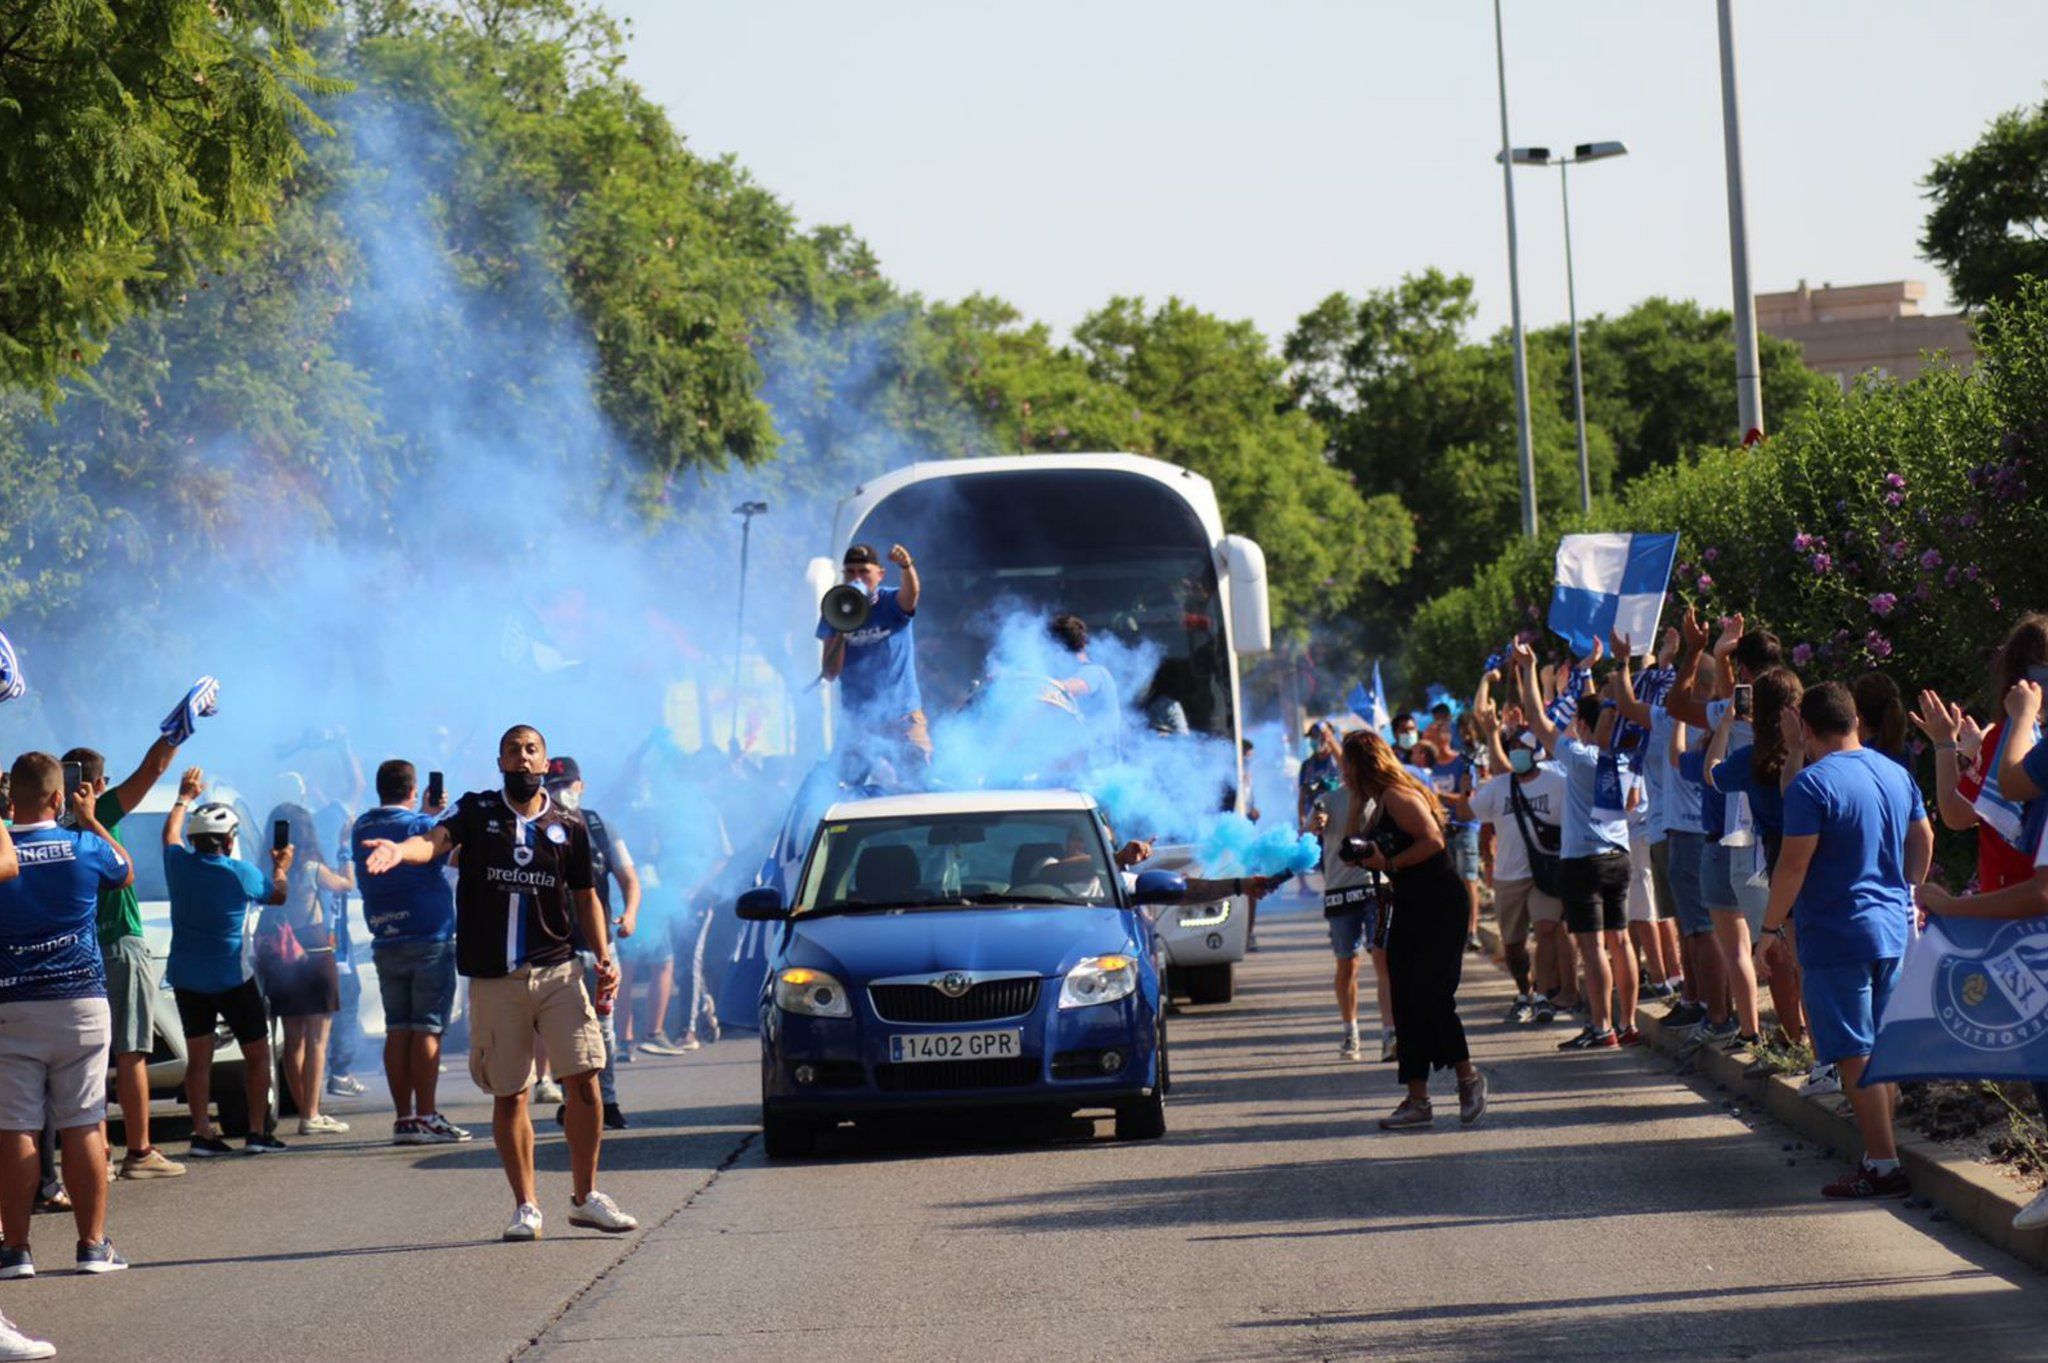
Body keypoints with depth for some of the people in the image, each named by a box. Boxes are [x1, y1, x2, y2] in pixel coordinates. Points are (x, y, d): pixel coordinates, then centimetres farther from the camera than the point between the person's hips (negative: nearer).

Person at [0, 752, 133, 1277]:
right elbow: (126, 871, 19)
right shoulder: (85, 848, -2)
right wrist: (91, 822, 30)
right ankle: (93, 1244, 7)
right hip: (81, 1002, 1)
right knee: (83, 1126, 5)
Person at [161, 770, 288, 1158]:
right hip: (232, 978, -3)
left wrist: (184, 798, 35)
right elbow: (277, 894, 8)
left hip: (186, 977, 4)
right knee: (257, 1053, 8)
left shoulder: (179, 864, -3)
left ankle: (202, 1133, 0)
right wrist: (281, 867, 28)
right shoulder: (240, 873, -12)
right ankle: (258, 1132, 3)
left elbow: (170, 832, 20)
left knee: (198, 1057, 8)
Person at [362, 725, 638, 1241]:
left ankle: (585, 1198, 9)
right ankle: (526, 1207, 13)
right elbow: (435, 841, -15)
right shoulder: (477, 811, 3)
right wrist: (400, 849, -38)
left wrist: (605, 955, 4)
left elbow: (586, 897, 17)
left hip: (558, 970, 1)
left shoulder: (569, 827, 10)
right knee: (509, 1095, 3)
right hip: (493, 978, -1)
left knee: (584, 1079, -5)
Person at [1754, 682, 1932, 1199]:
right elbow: (1923, 841, 19)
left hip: (1837, 937, -7)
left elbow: (1793, 866, -16)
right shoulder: (1897, 775, 7)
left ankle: (1883, 1165, -7)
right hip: (1895, 931, 7)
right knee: (1884, 1051, 14)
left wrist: (1770, 929, -7)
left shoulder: (1812, 784, -15)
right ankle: (1880, 1152, 19)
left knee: (1855, 1057, -4)